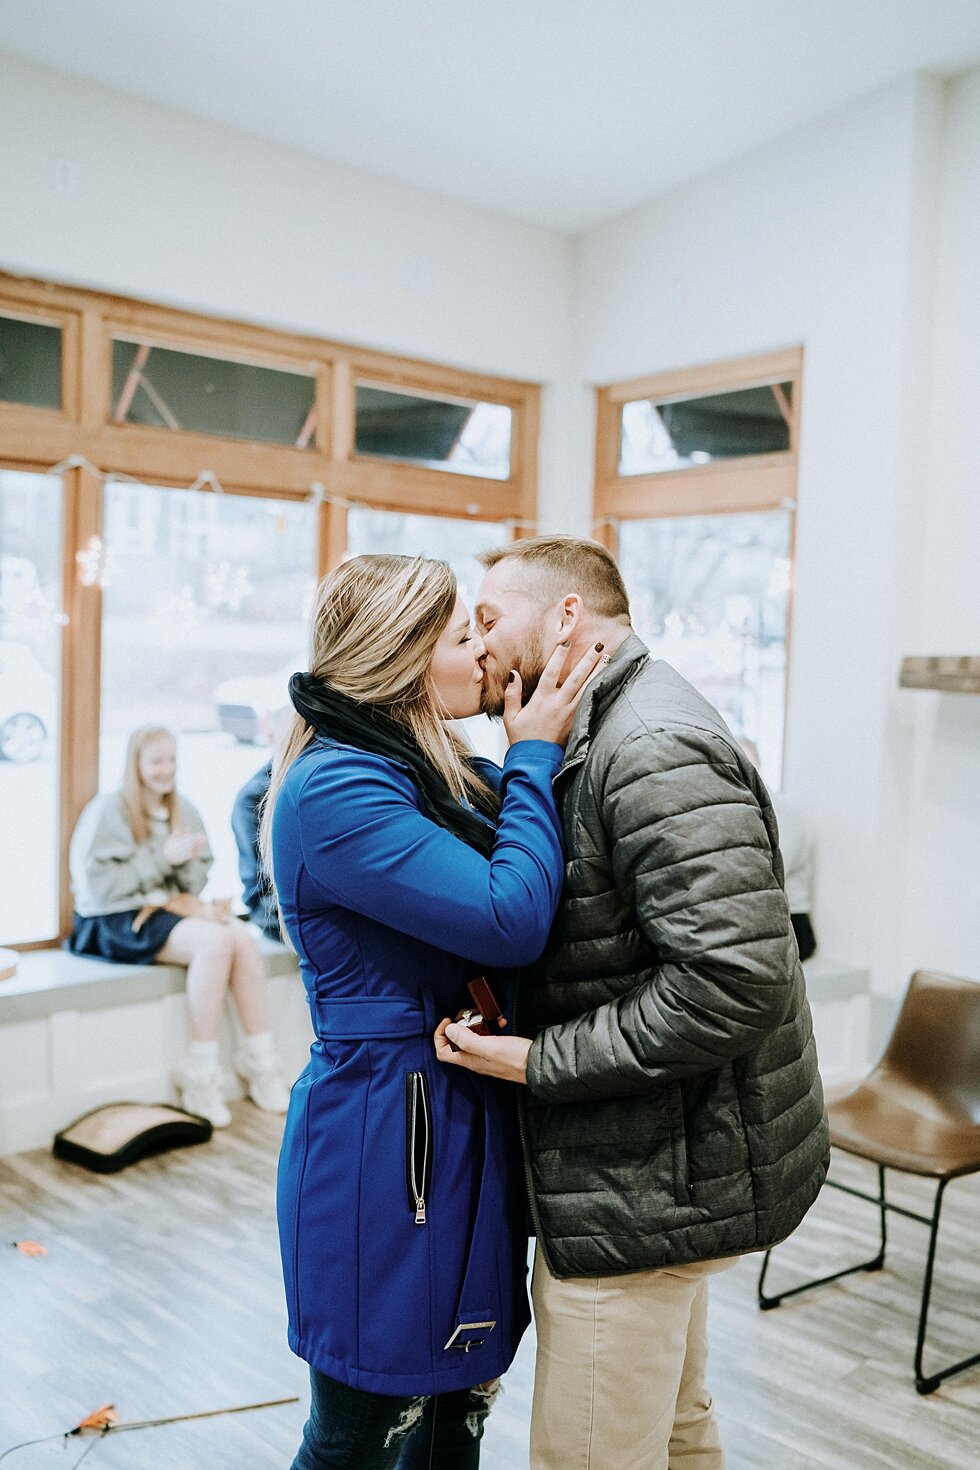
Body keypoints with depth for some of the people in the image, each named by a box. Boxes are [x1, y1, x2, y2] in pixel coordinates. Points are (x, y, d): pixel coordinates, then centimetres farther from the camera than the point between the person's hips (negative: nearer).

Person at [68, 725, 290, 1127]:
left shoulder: (182, 810, 13)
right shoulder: (109, 810, -6)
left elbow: (197, 879, 14)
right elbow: (101, 886, -14)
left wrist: (190, 861, -9)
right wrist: (162, 858, -17)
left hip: (173, 908, 6)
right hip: (120, 920, -6)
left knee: (243, 938, -24)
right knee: (215, 940, -31)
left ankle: (260, 1065, -16)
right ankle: (200, 1079, -24)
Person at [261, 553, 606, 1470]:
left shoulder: (437, 775, 9)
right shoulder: (336, 789, -20)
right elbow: (512, 919, -24)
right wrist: (535, 757, -14)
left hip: (462, 1119, 9)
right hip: (385, 1134, -9)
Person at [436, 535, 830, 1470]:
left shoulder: (654, 747, -21)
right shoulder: (595, 743, 13)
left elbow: (734, 980, -28)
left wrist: (540, 1062, -22)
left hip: (643, 1190, -10)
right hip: (658, 1172, 10)